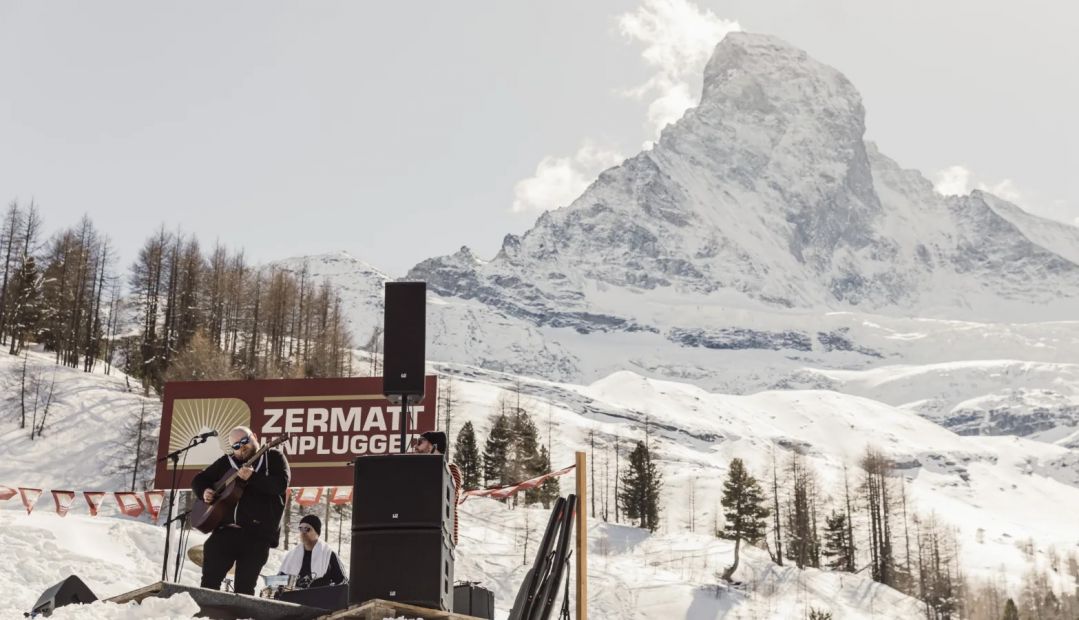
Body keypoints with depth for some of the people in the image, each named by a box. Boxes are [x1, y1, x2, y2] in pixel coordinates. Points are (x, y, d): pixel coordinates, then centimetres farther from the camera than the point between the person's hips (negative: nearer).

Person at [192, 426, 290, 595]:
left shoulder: (274, 458, 7)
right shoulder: (226, 463, 18)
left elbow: (281, 484, -10)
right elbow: (199, 479, 26)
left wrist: (252, 477, -22)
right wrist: (204, 492, 3)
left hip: (258, 534, -3)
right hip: (226, 529, 3)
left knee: (244, 587, -4)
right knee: (209, 580, -6)